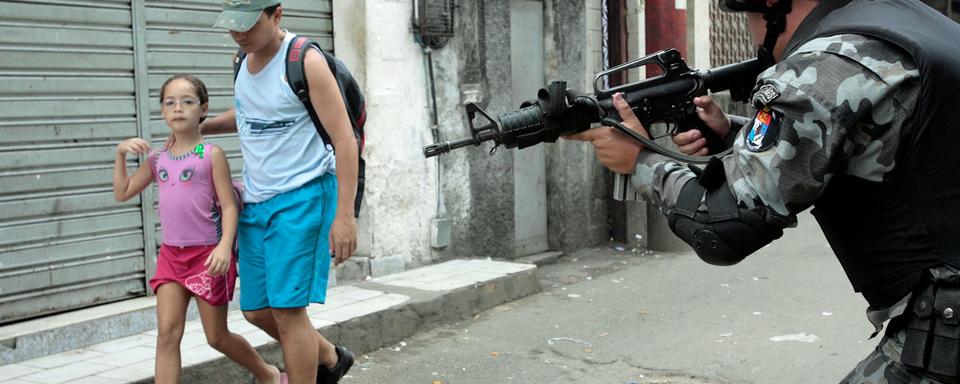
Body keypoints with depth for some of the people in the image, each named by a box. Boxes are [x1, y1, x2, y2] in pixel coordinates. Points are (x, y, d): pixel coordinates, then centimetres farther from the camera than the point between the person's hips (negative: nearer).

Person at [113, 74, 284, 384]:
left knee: (217, 337, 7)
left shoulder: (211, 155, -7)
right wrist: (121, 153, 1)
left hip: (207, 254, -5)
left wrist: (225, 246, -25)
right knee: (167, 332, -6)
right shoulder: (158, 159, 8)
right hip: (171, 254, 5)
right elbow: (122, 193, 13)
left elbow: (229, 207, -11)